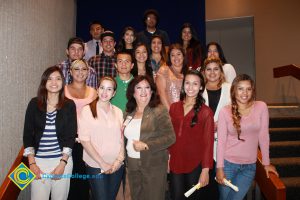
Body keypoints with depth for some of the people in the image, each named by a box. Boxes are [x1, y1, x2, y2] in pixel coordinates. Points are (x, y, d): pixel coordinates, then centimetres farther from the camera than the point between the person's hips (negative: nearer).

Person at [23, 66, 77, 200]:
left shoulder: (69, 105, -1)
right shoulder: (34, 103, 1)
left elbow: (71, 136, -3)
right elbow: (27, 134, 2)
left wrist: (63, 163, -10)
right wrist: (31, 163, -4)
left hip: (63, 160, 0)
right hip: (39, 160, 1)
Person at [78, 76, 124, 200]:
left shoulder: (118, 112, 7)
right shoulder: (87, 110, -5)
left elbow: (121, 138, 8)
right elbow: (84, 140, -9)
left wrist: (119, 159, -5)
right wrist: (102, 163, -12)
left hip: (116, 166, 4)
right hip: (96, 166, -4)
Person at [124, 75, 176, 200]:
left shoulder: (159, 111, -11)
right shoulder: (130, 112, 8)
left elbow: (170, 137, -16)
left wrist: (146, 146, -21)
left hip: (153, 166, -5)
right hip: (132, 165, 6)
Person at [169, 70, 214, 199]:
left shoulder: (206, 112, -9)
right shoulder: (173, 107, 3)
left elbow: (208, 142, -9)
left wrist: (205, 170, -11)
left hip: (195, 165, -3)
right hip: (175, 163, 3)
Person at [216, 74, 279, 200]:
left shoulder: (261, 107, -6)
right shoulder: (225, 111, -8)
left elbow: (263, 136, -3)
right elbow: (221, 141, -8)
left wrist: (266, 163, 2)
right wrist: (219, 167, -10)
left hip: (249, 166, 1)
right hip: (228, 163, 0)